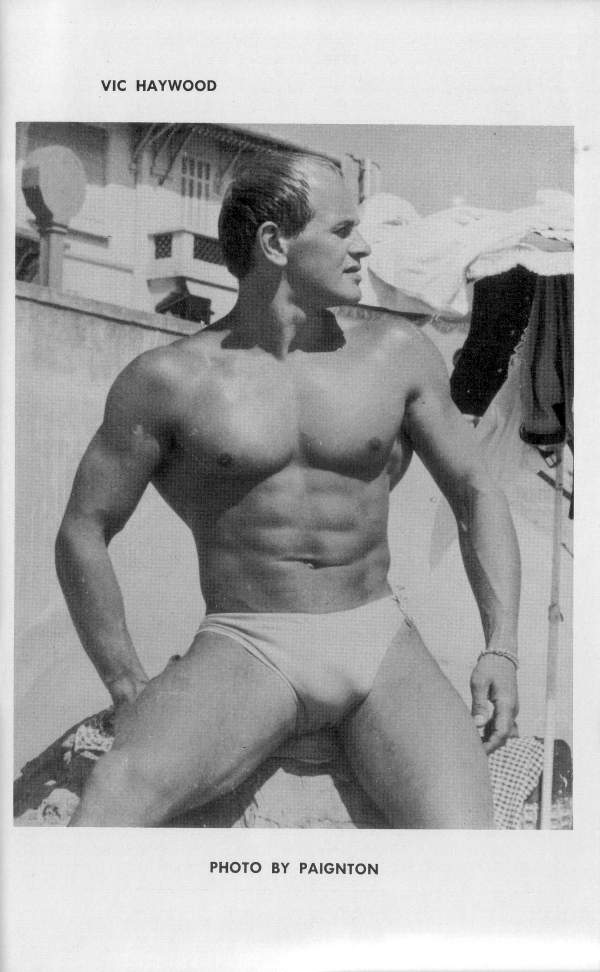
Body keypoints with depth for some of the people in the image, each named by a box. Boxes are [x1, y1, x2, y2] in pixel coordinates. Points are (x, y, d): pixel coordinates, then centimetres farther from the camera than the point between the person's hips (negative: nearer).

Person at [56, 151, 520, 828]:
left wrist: (501, 648, 0)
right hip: (245, 649, -2)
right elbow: (83, 532, 2)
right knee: (122, 789, -32)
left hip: (380, 643, 3)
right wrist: (129, 688, -3)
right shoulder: (168, 381, -3)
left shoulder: (396, 354, 4)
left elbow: (475, 493, 10)